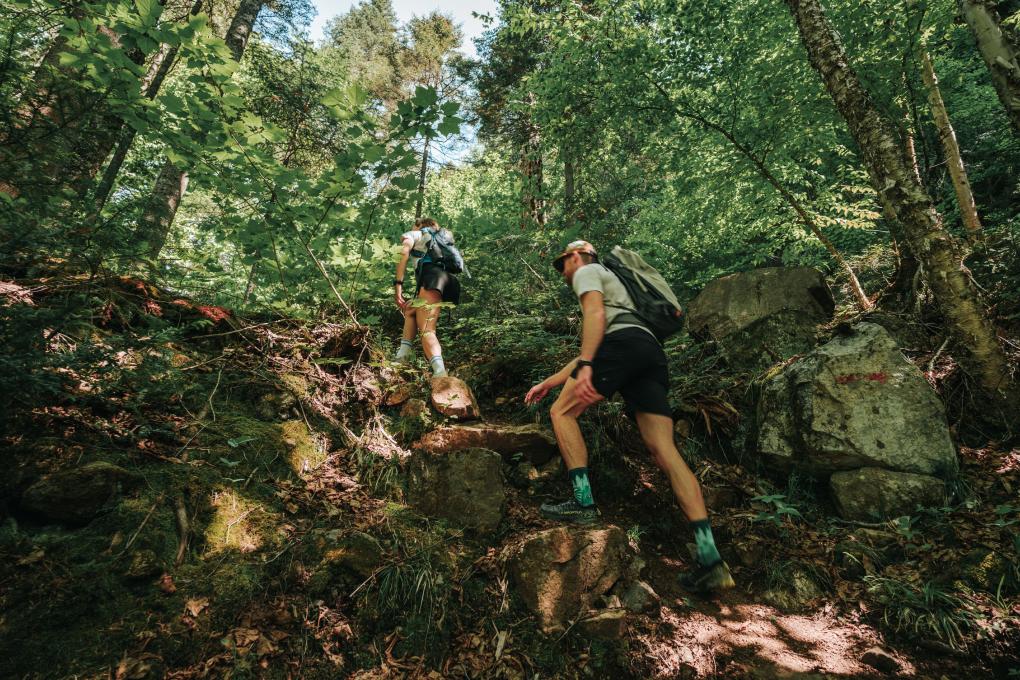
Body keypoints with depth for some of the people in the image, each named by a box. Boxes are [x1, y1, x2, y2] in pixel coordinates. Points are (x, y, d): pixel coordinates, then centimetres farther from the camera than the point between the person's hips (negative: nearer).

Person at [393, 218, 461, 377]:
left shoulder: (413, 234, 24)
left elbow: (403, 254, 2)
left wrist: (398, 284, -5)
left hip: (432, 276, -7)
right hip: (449, 280, 7)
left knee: (426, 331, -19)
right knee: (411, 309, 26)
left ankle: (440, 374, -39)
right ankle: (404, 353, 10)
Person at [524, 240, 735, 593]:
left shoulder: (587, 272, 17)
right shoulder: (607, 280, 43)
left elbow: (596, 314, -6)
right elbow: (585, 352, 40)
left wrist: (586, 366, -18)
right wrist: (546, 383, 42)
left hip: (624, 341, -8)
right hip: (653, 354, 8)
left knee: (562, 412, 4)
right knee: (665, 451, -4)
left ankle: (583, 502, -4)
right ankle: (710, 559, -10)